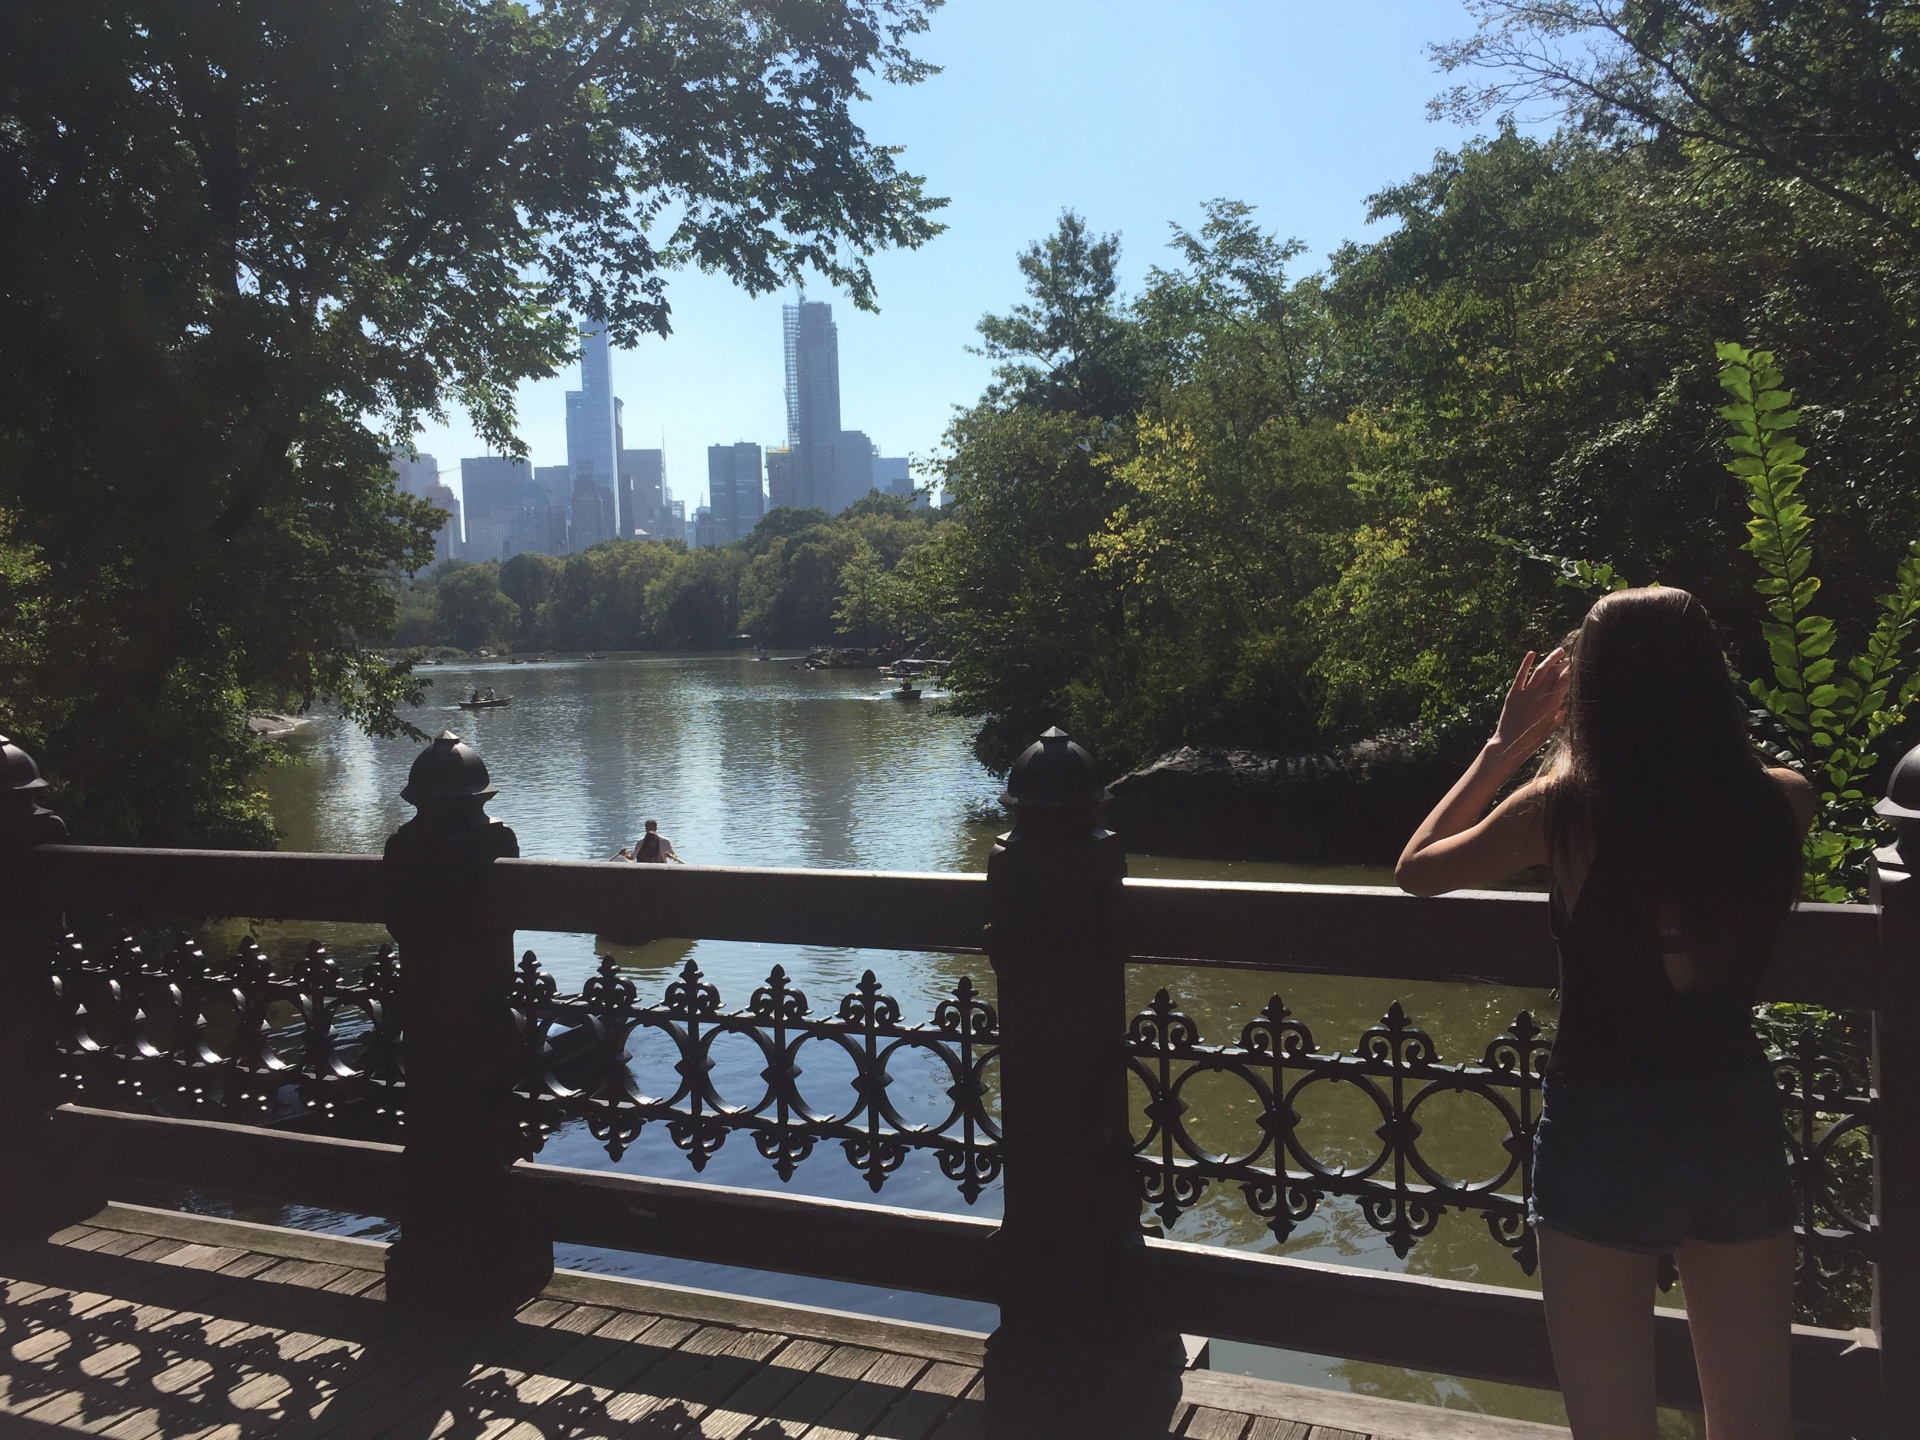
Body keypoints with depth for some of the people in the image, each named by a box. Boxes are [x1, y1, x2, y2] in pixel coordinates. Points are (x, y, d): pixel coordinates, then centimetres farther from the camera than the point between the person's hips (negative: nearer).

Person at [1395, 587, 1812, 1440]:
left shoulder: (1564, 808, -15)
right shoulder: (1781, 802, -7)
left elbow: (1415, 869, 1)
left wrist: (1505, 746, 5)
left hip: (1604, 1135, -3)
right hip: (1739, 1126, 3)